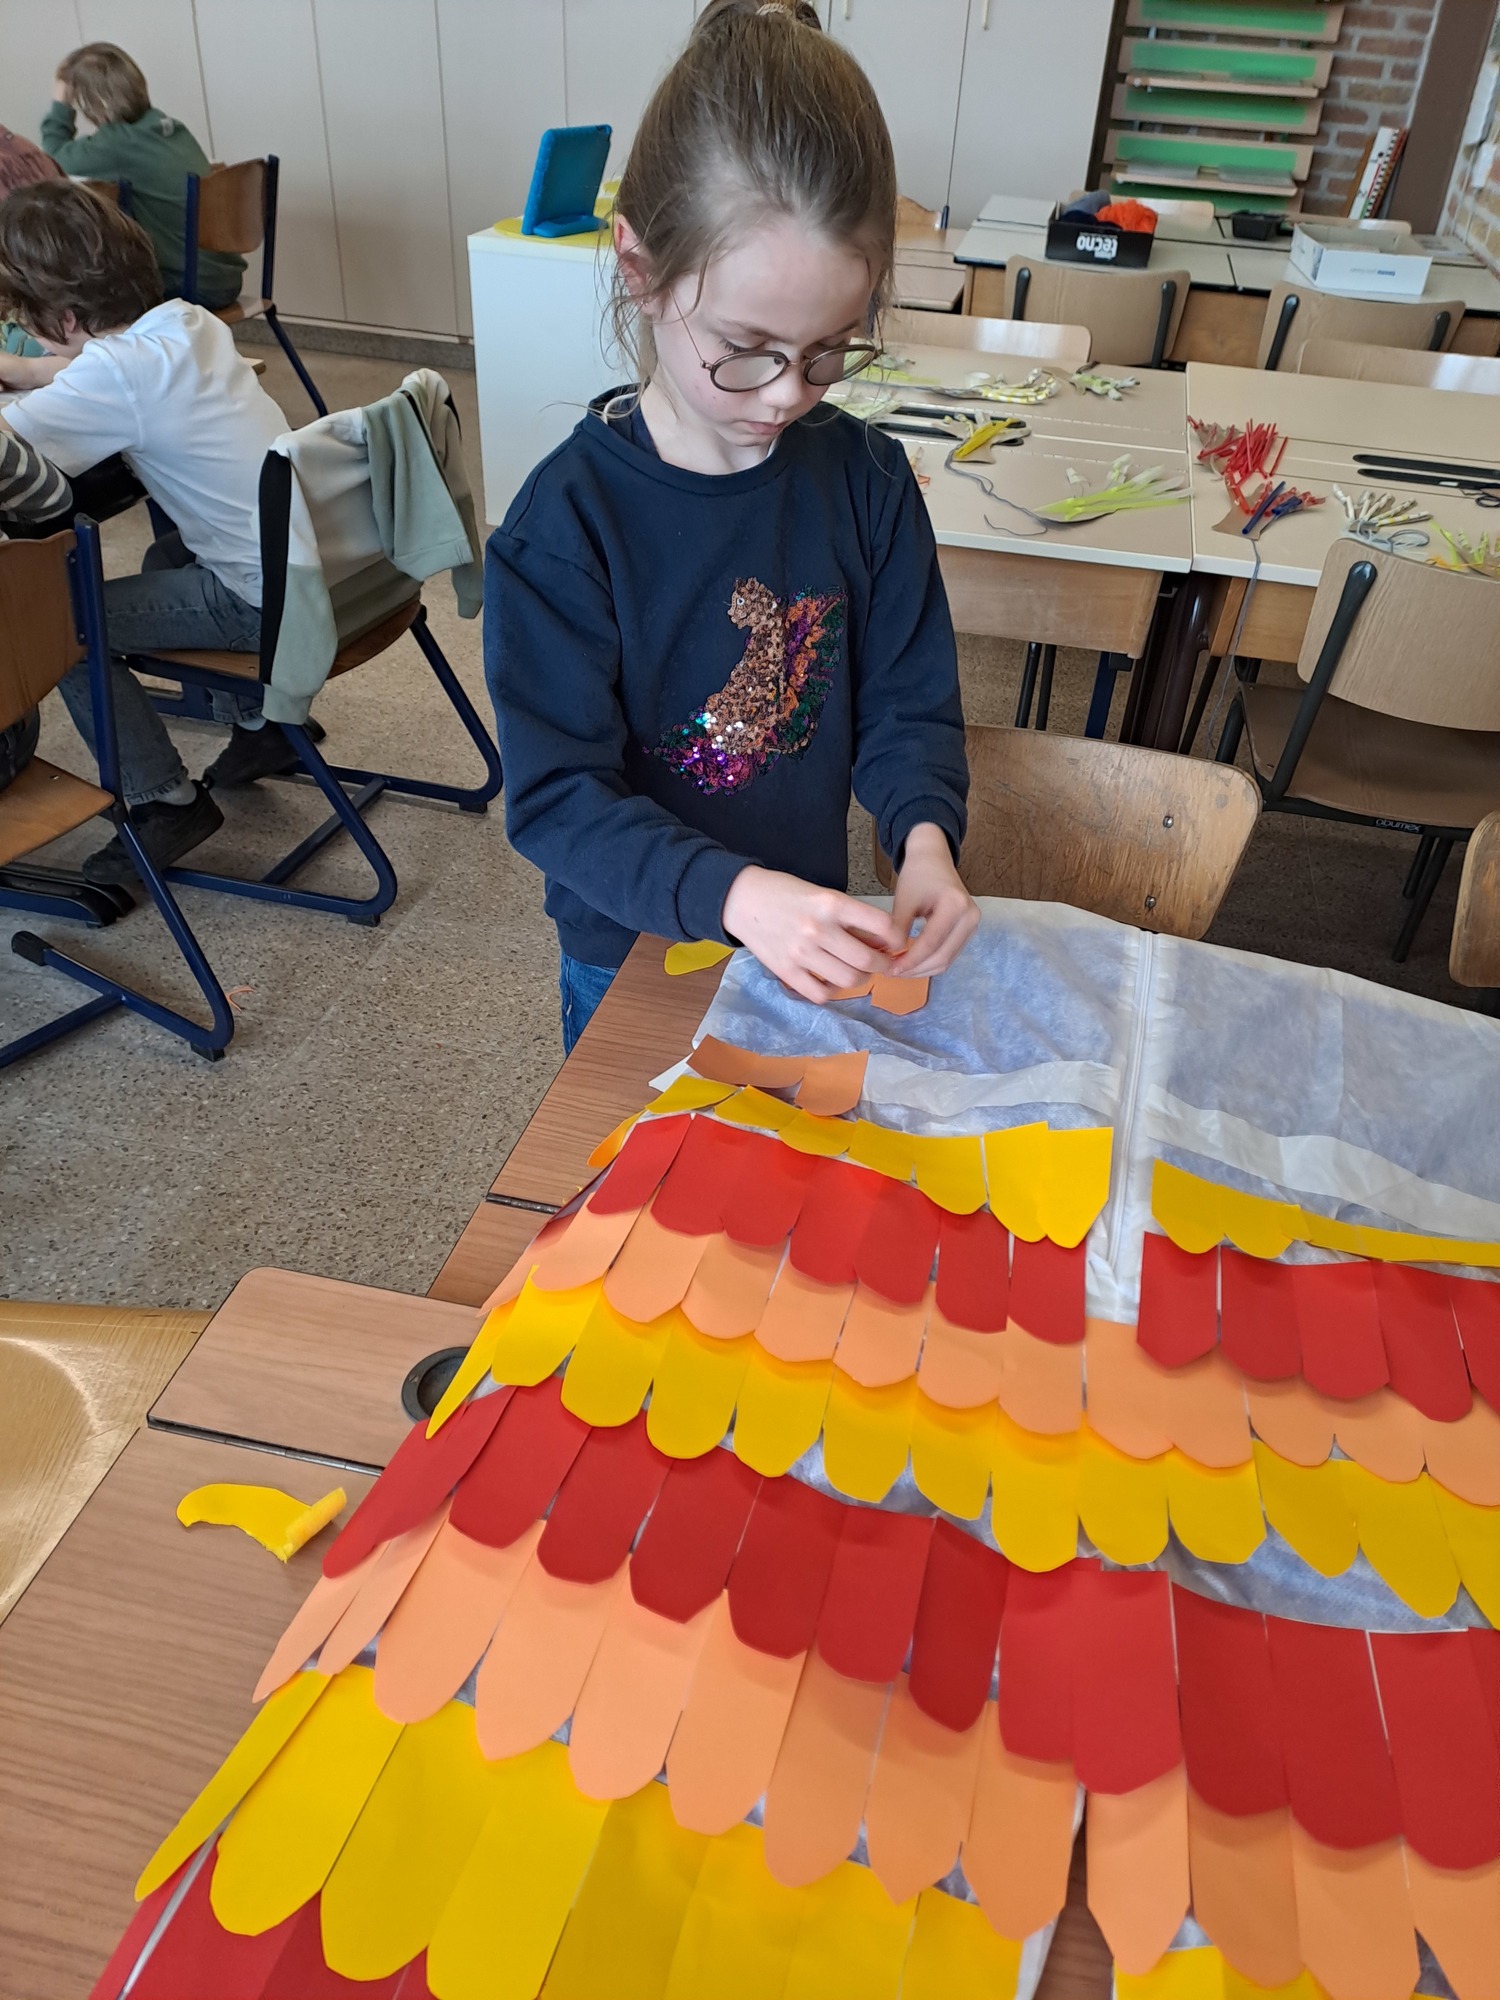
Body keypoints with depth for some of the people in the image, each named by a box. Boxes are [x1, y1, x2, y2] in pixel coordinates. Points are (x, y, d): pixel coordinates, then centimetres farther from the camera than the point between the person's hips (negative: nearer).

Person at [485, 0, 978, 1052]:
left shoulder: (864, 477, -10)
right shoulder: (566, 522, -22)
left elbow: (908, 703, -4)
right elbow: (559, 799, -23)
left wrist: (925, 838, -25)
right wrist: (734, 894, -39)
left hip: (813, 945, 4)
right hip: (634, 965, -3)